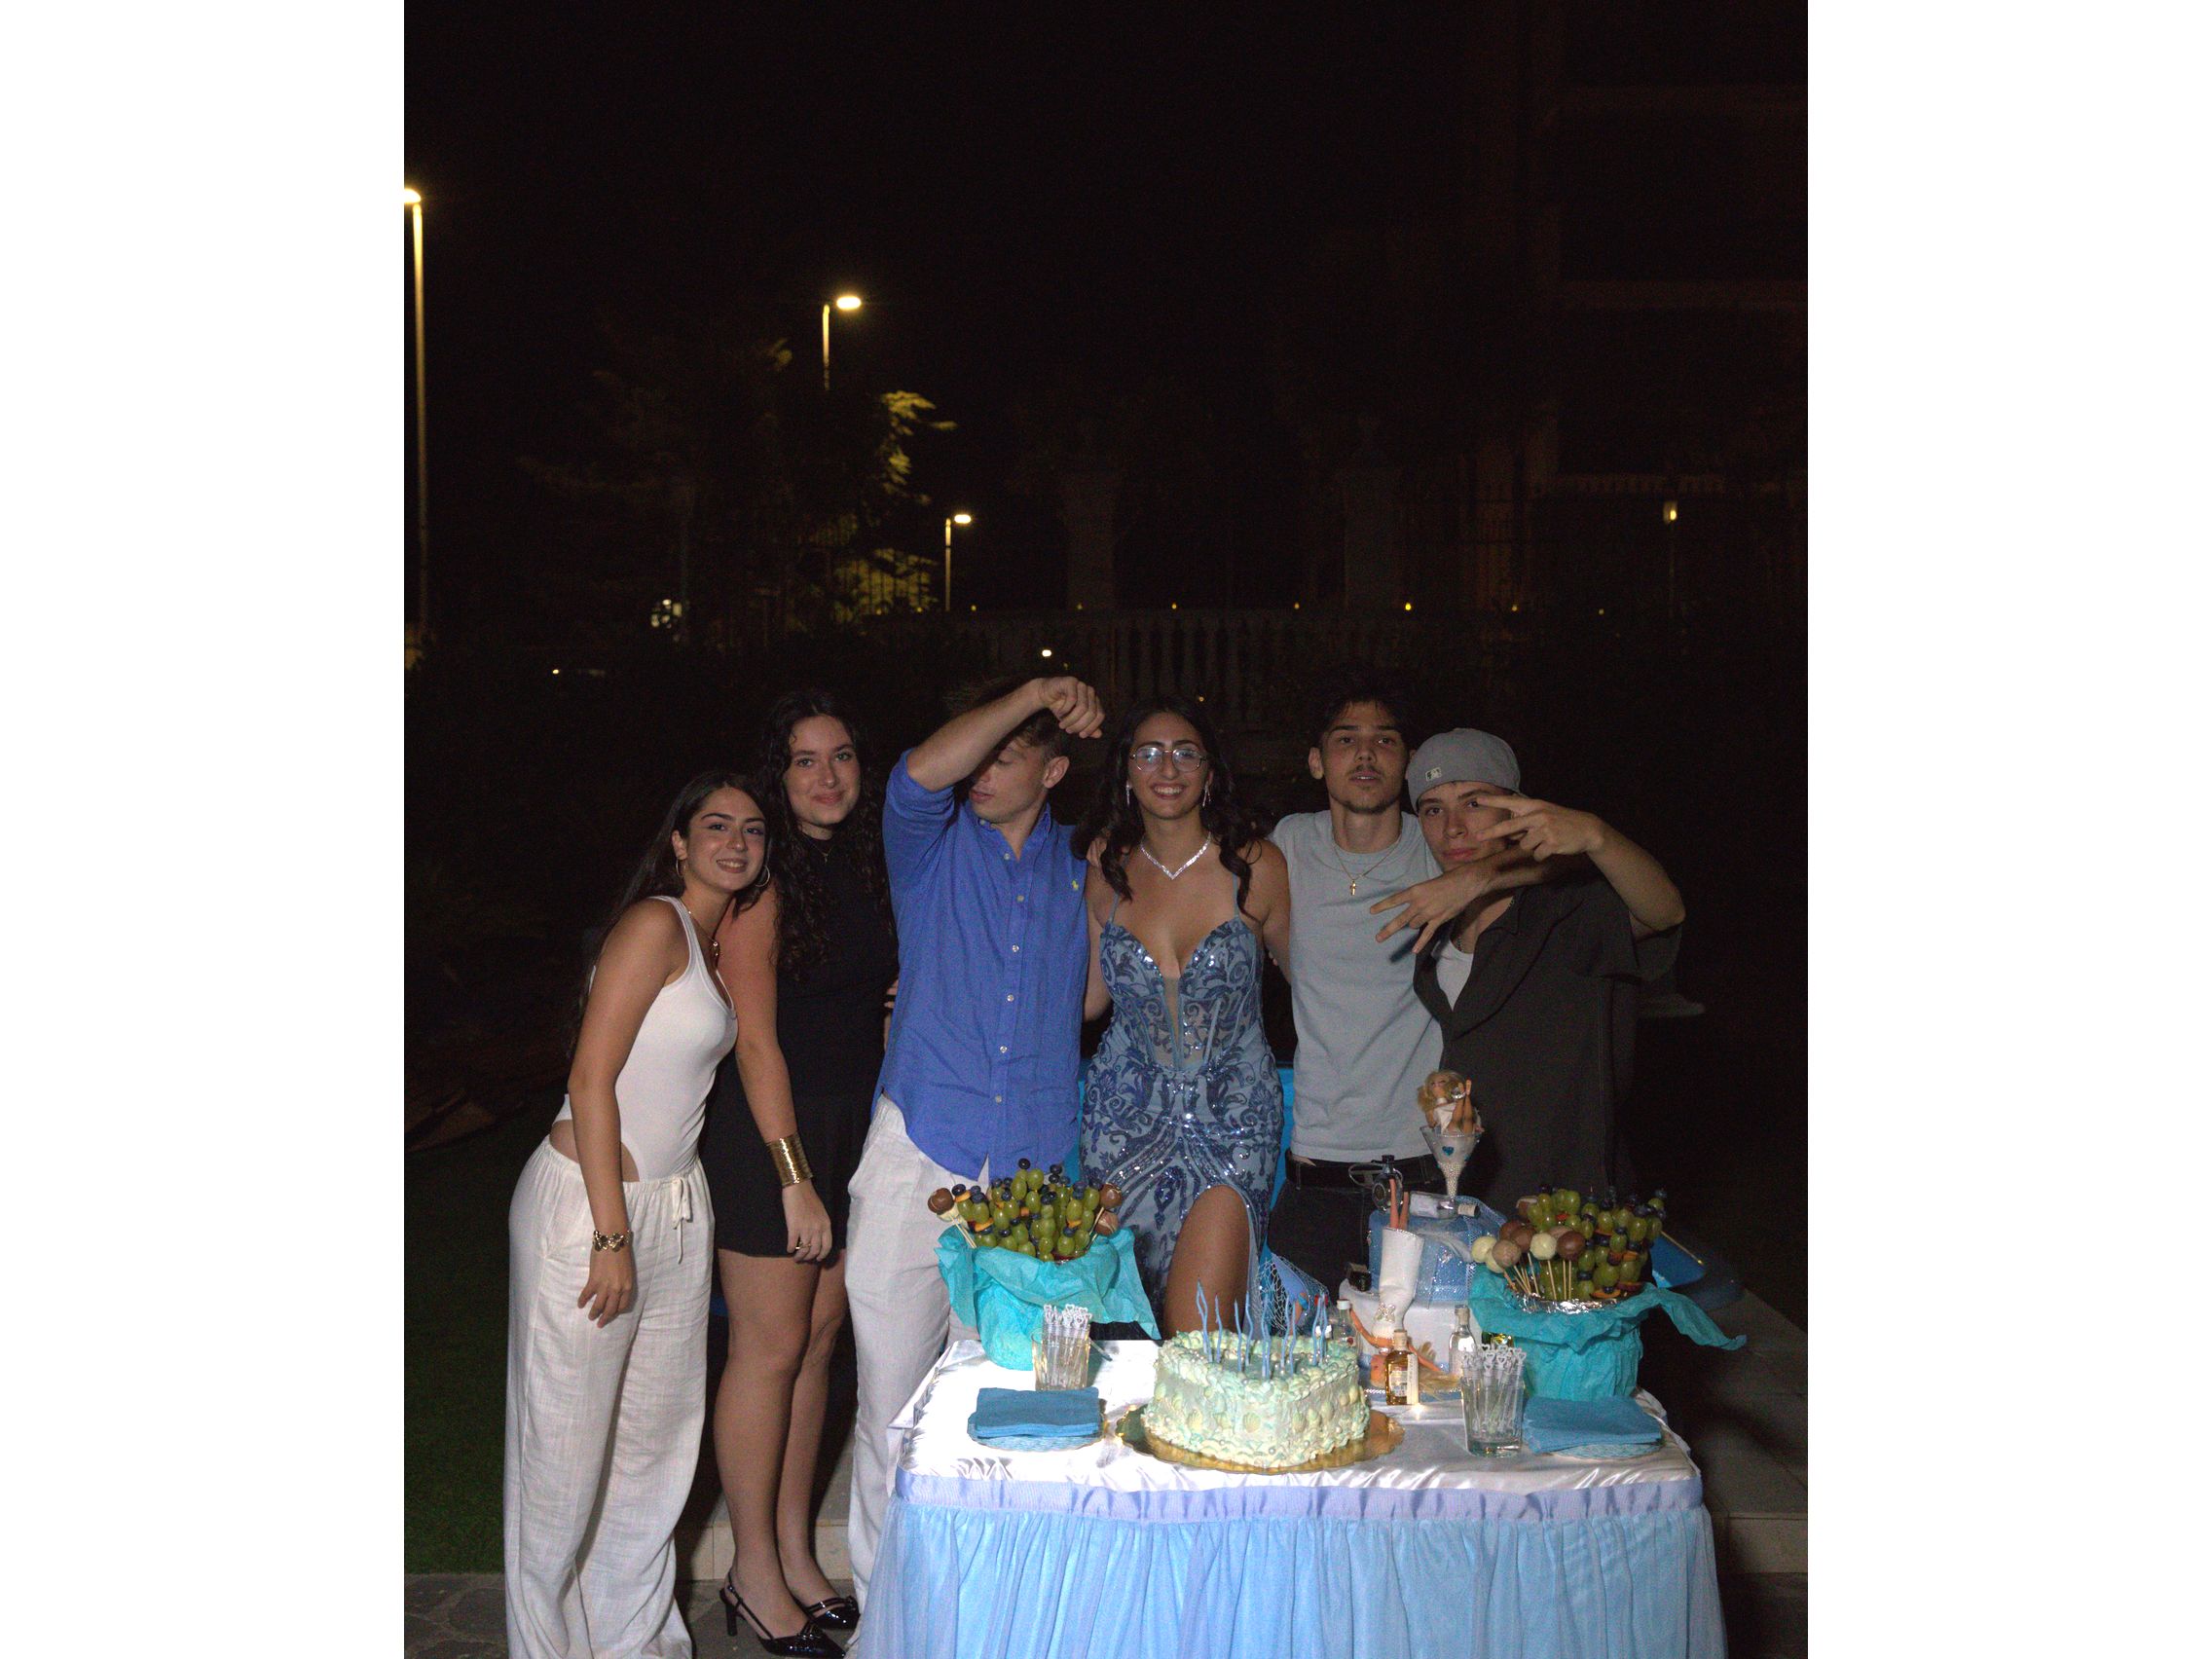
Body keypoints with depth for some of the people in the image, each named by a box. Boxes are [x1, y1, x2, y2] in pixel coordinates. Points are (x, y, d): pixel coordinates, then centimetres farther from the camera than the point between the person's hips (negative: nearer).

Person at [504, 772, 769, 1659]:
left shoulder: (712, 943, 12)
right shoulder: (655, 922, -13)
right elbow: (591, 1078, -18)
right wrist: (612, 1237, -19)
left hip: (675, 1204, 9)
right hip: (585, 1200, -9)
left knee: (657, 1438, 17)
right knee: (566, 1450, 4)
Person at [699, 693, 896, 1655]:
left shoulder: (864, 869, 10)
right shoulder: (765, 881, -12)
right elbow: (755, 1040, -15)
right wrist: (793, 1177, -17)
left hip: (852, 1132, 7)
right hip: (770, 1133, -7)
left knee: (818, 1342, 12)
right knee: (772, 1350, 0)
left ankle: (795, 1557, 24)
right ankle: (754, 1574, 14)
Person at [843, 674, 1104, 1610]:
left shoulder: (1081, 871, 10)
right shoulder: (934, 845, 3)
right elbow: (922, 773, -21)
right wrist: (1033, 692, -21)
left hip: (1031, 1172, 2)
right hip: (919, 1160, -2)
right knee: (891, 1401, 2)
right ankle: (884, 1609, 16)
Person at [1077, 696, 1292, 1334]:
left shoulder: (1255, 866, -7)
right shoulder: (1107, 865, 1)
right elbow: (1091, 996, 7)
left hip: (1232, 1119, -2)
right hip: (1127, 1112, 3)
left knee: (1199, 1347, -11)